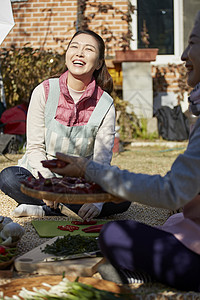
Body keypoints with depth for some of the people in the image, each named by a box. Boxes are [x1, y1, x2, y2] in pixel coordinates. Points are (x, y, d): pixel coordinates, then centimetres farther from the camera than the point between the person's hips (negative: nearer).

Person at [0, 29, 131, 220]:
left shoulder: (105, 105, -7)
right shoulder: (44, 92, -8)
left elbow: (102, 160, -14)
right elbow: (35, 147, -8)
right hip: (41, 174, -1)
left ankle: (43, 209, -23)